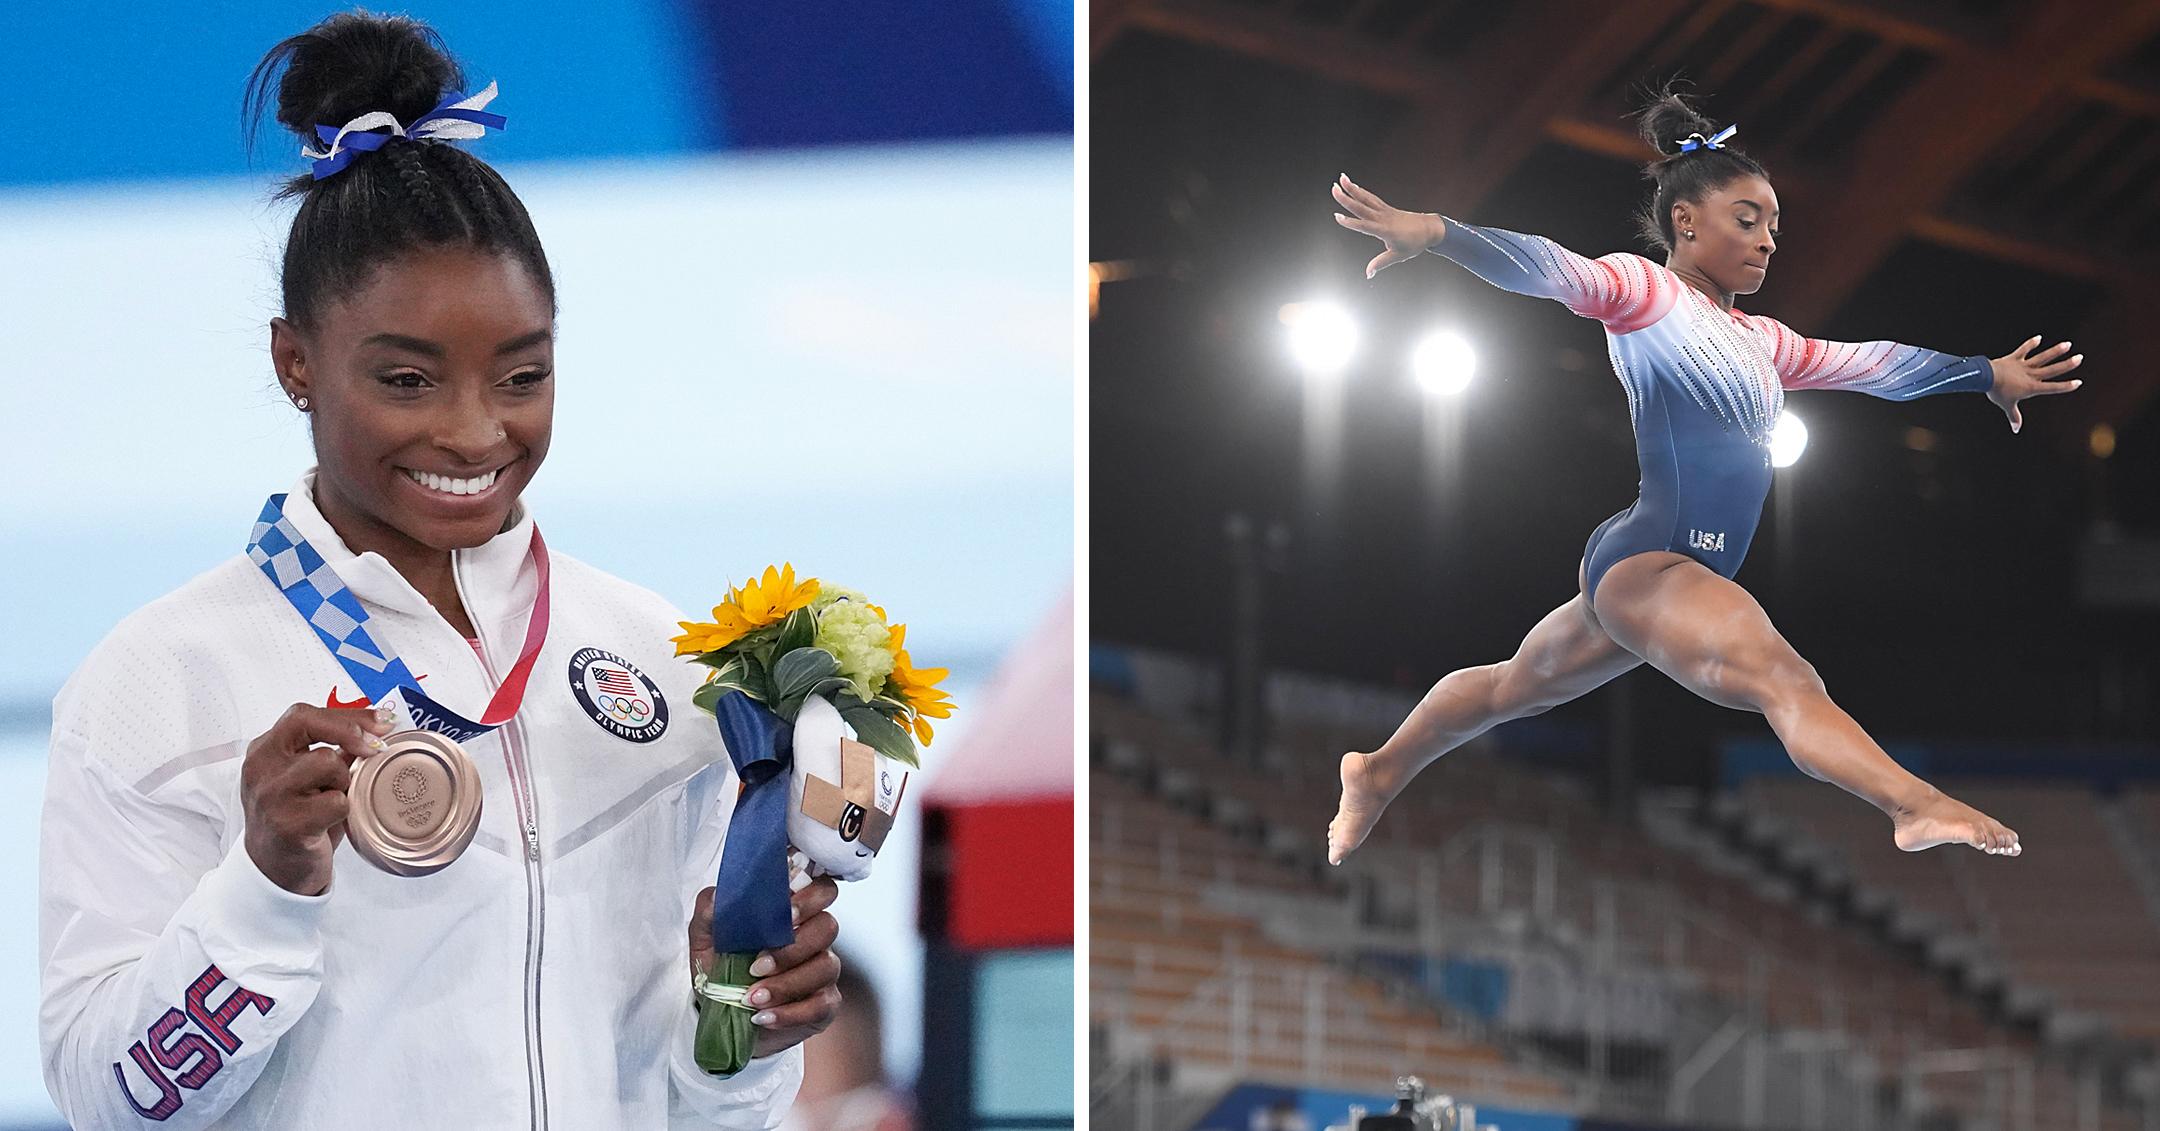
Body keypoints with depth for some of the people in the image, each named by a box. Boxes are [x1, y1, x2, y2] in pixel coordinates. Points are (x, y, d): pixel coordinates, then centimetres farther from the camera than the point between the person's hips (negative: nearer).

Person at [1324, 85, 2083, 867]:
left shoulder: (1758, 342, 21)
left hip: (1690, 575, 10)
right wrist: (1434, 234, -36)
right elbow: (1549, 270, -20)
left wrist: (1987, 374, 31)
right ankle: (1915, 805, -49)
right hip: (1647, 560, -10)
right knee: (1781, 677, -30)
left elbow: (1874, 364, 28)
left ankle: (1377, 775, 41)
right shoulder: (1643, 291, -3)